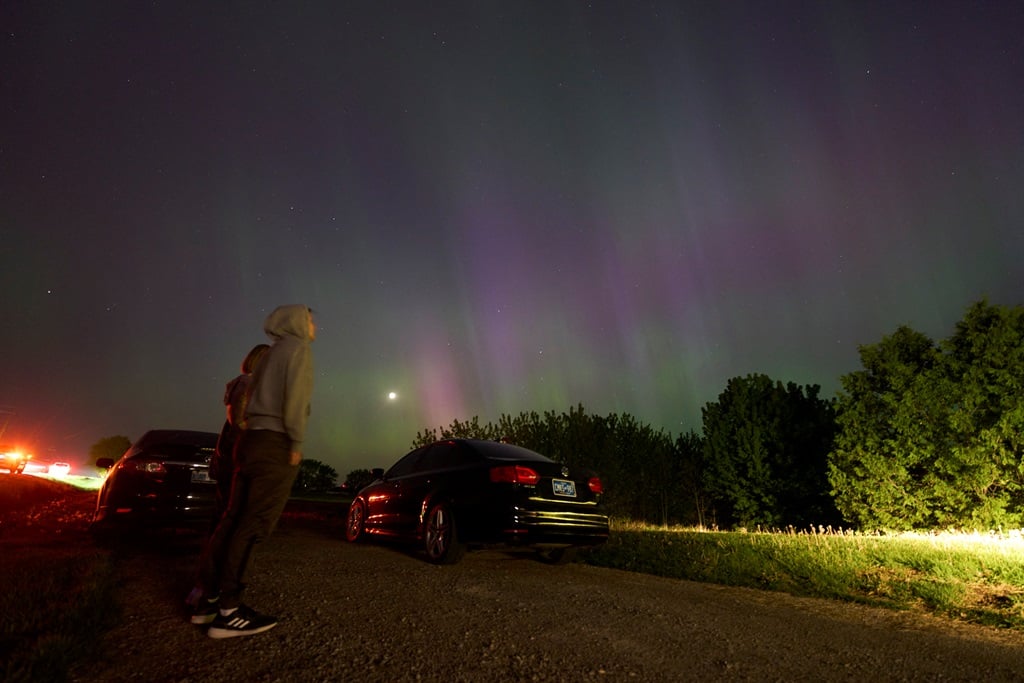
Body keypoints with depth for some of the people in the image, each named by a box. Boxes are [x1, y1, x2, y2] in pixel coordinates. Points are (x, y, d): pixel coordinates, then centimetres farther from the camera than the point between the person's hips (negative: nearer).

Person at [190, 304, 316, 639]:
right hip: (276, 442, -9)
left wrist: (252, 435, 17)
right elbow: (295, 396, -15)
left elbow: (256, 398, 19)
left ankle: (209, 600, 15)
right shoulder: (298, 348, -2)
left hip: (252, 437, 9)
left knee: (235, 519, 10)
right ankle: (228, 612, -9)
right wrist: (296, 442, -15)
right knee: (254, 525, -10)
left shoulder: (271, 353, 23)